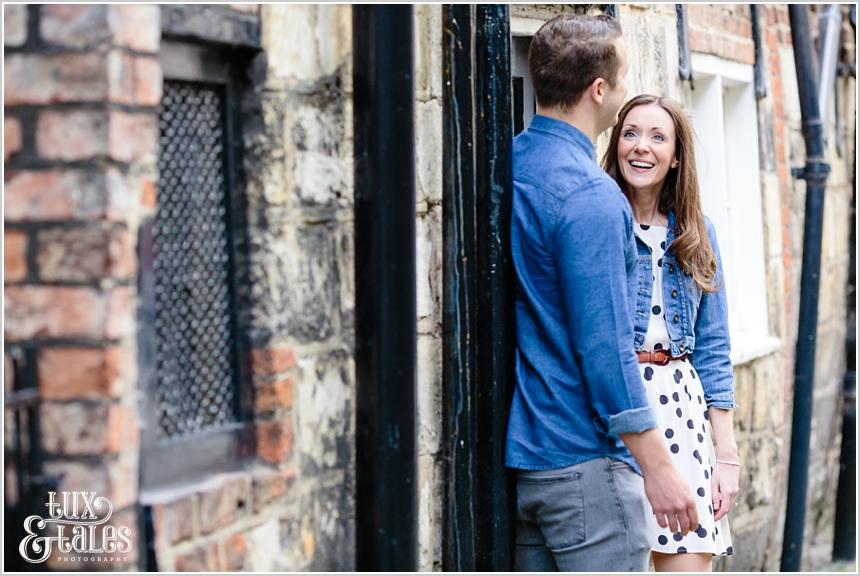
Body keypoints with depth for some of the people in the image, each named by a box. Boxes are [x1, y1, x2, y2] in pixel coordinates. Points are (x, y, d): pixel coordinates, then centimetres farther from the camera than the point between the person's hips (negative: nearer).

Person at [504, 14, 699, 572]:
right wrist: (658, 467, -15)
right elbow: (604, 346, -20)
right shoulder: (589, 195, -18)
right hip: (580, 458, -8)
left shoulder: (506, 166, 9)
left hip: (513, 451, 9)